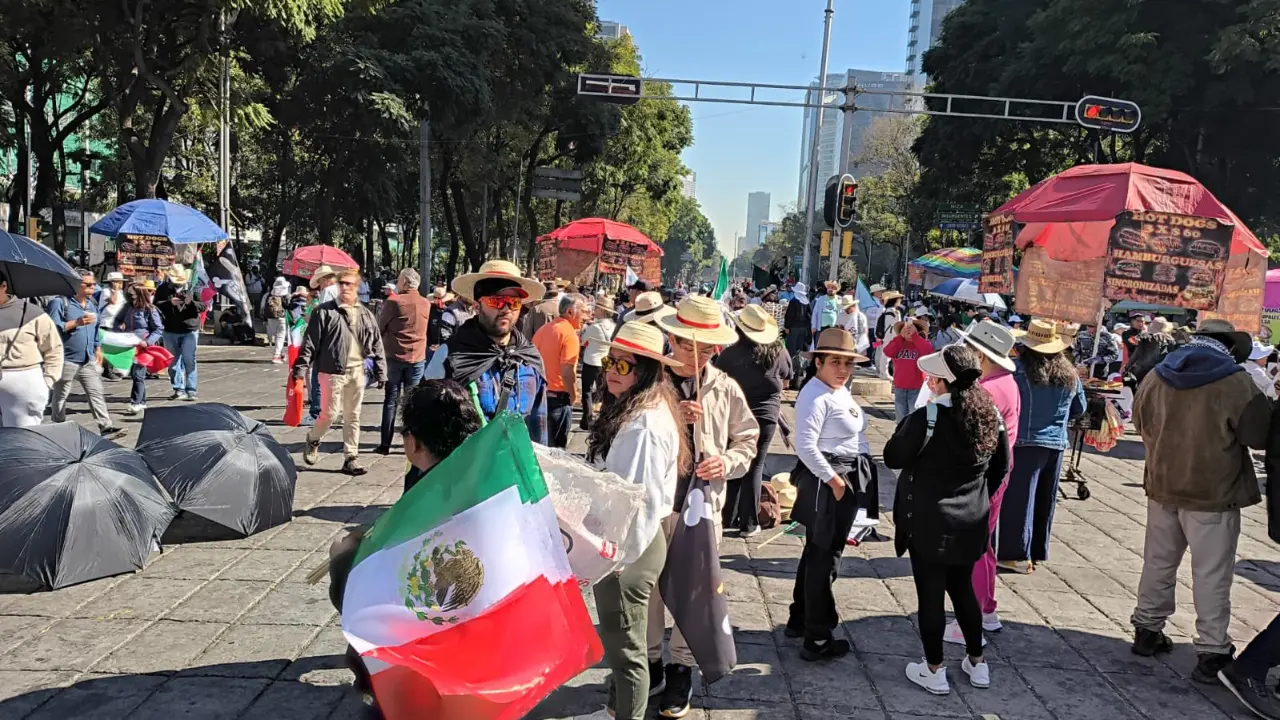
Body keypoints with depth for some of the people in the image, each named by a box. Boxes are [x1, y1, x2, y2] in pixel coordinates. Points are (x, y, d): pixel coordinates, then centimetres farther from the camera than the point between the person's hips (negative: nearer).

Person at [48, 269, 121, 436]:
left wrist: (98, 349, 18)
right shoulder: (60, 302, -12)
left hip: (89, 360, 6)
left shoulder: (93, 303, 11)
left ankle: (106, 428, -6)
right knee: (61, 396, 8)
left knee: (96, 393, -2)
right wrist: (76, 323, -24)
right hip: (66, 360, -6)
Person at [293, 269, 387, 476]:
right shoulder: (324, 311, -3)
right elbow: (310, 341, -6)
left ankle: (351, 458, 15)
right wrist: (301, 367, -11)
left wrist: (380, 372, 7)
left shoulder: (365, 314, 10)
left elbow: (376, 345, 11)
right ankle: (313, 440, 28)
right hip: (333, 371, -4)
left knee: (353, 417, 8)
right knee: (330, 414, -2)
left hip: (357, 372, 4)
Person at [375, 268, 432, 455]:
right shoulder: (426, 304, 2)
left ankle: (385, 444, 6)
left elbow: (380, 328, -1)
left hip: (394, 357, -2)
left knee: (391, 401, 5)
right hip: (417, 358, 2)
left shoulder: (393, 302, -10)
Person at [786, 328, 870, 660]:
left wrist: (851, 478, 11)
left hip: (845, 478, 10)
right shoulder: (816, 396, -19)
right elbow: (806, 446, -25)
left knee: (816, 552, 20)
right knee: (824, 557, -1)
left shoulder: (840, 391, 12)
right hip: (825, 482, -10)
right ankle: (817, 639, 11)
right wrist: (833, 479, -21)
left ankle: (799, 620, 35)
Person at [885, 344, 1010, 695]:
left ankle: (934, 671, 18)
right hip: (972, 521, 6)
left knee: (930, 593, 7)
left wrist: (908, 426, 2)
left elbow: (893, 457, -10)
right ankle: (977, 663, 32)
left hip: (929, 520, -6)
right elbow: (1001, 465, 9)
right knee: (963, 587, 21)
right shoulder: (990, 414, -2)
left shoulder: (927, 417, -21)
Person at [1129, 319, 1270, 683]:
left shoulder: (1157, 376, 2)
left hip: (1163, 488, 5)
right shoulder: (1235, 383, -15)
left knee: (1159, 562, 18)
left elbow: (1141, 422, 14)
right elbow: (1260, 436, -11)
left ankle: (1147, 629, 29)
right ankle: (1212, 652, 7)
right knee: (1212, 575, 3)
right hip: (1213, 494, -5)